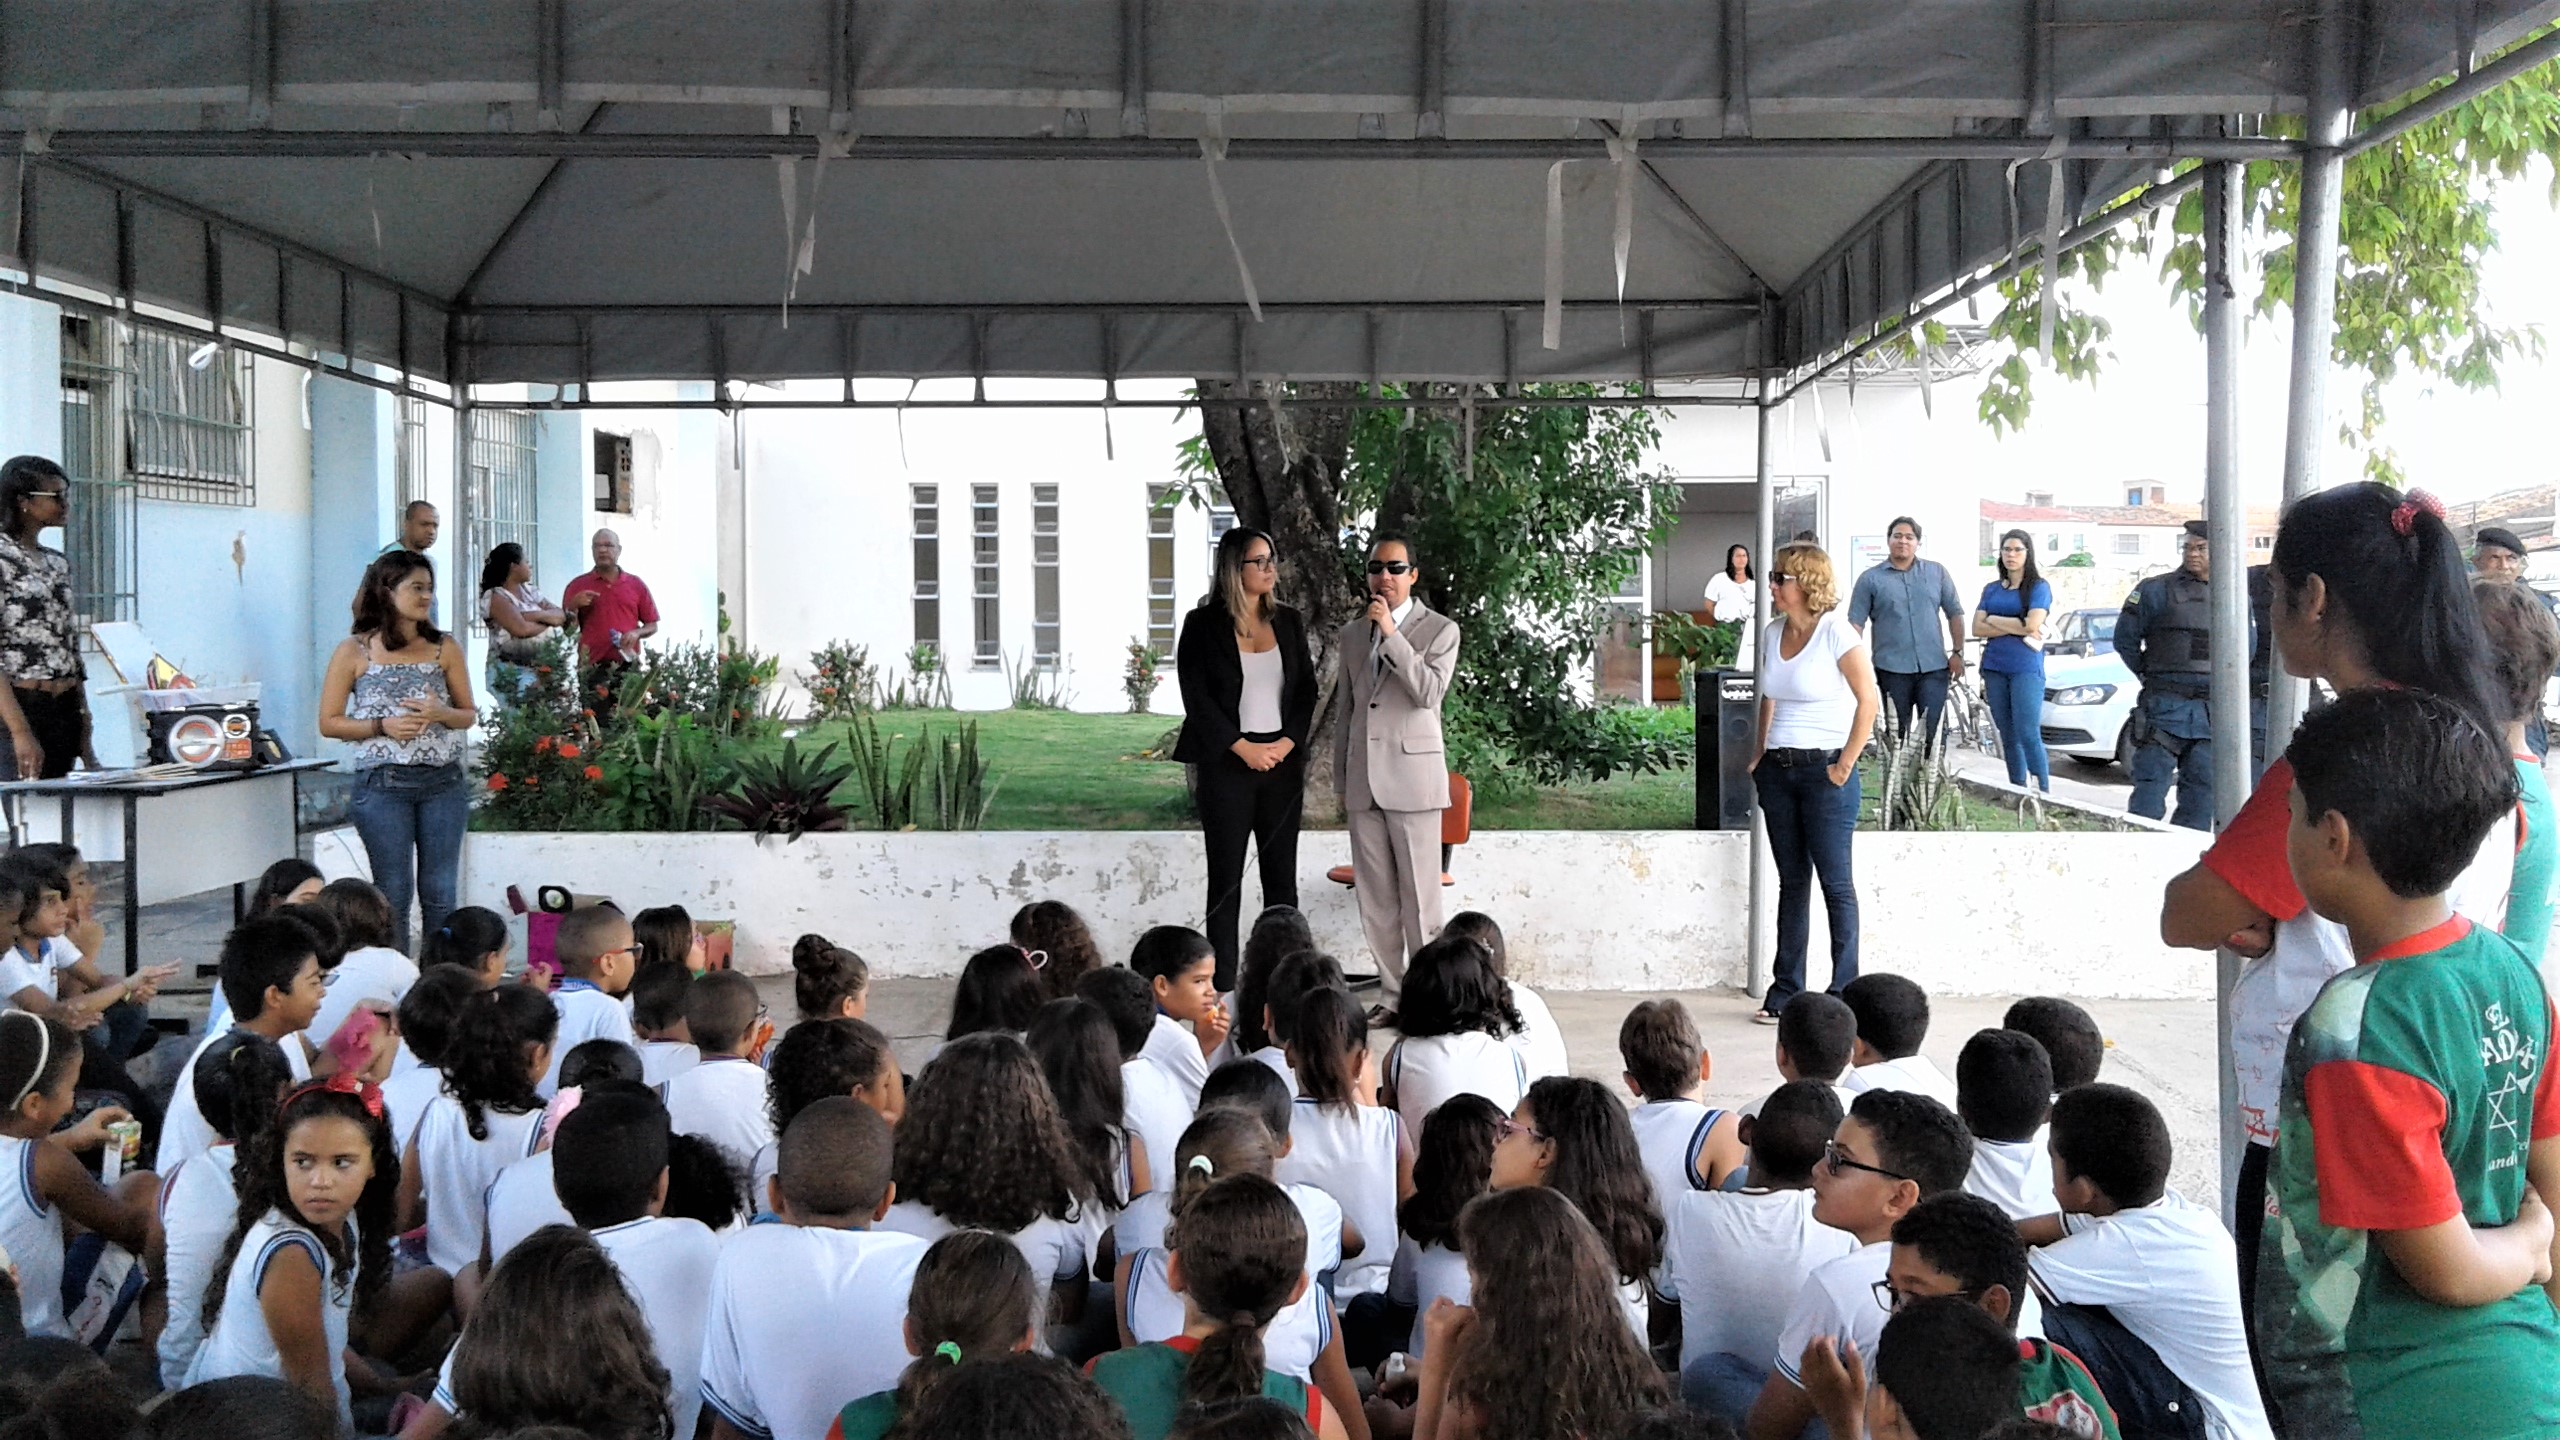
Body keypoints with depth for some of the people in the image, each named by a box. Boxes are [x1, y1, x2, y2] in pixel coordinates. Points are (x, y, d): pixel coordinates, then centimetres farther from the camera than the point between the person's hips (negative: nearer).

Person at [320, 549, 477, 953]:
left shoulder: (445, 648, 8)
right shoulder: (355, 651, 1)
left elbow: (469, 715, 12)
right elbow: (329, 722, 2)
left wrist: (440, 714, -10)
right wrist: (382, 727, -13)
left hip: (443, 783, 2)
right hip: (384, 785, -2)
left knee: (441, 892, 5)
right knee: (394, 893, 2)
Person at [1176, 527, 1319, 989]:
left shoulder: (1288, 621, 10)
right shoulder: (1203, 624, -2)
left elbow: (1307, 689, 10)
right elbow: (1196, 697, -6)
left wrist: (1286, 743, -5)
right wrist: (1244, 748, -12)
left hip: (1283, 761, 4)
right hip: (1226, 763, -4)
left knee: (1282, 877, 5)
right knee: (1226, 879, 0)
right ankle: (1222, 984, 3)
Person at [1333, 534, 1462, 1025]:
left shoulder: (1440, 630, 1)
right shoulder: (1352, 634, 15)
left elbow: (1430, 691, -15)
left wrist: (1391, 633, -18)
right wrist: (1341, 782, 16)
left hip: (1412, 775, -5)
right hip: (1363, 782, 5)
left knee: (1420, 897, -4)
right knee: (1376, 901, 7)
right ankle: (1391, 994, 14)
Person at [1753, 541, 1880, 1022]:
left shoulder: (1837, 633, -11)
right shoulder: (1773, 635, 9)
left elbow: (1868, 701, -12)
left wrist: (1846, 765, -13)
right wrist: (1759, 754, 11)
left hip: (1824, 770, -7)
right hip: (1778, 768, 7)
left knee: (1835, 883, -2)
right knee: (1792, 881, 11)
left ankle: (1845, 992, 4)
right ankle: (1786, 991, 16)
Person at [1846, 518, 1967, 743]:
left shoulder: (1937, 572, 8)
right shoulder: (1870, 579, 2)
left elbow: (1955, 614, 11)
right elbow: (1855, 624, -1)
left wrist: (1957, 653, 3)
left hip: (1934, 667, 1)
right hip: (1892, 669, -1)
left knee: (1934, 730, -2)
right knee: (1897, 733, 7)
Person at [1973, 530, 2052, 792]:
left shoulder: (2039, 587, 1)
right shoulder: (1991, 589, 14)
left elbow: (2032, 625, -13)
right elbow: (1978, 629, 4)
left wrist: (1994, 620, -2)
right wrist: (2015, 628, -8)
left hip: (2026, 669, -5)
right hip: (1994, 669, 5)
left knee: (2028, 735, -13)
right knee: (2008, 736, 7)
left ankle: (2044, 794, -9)